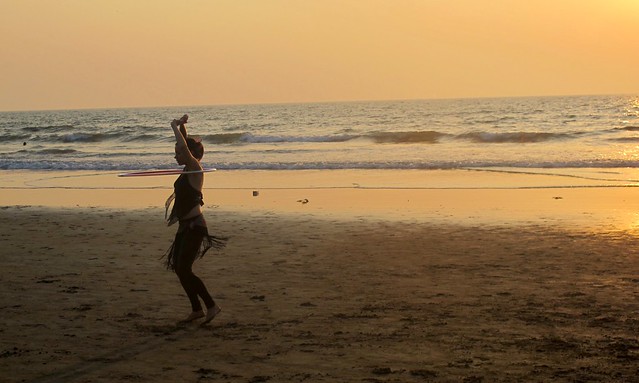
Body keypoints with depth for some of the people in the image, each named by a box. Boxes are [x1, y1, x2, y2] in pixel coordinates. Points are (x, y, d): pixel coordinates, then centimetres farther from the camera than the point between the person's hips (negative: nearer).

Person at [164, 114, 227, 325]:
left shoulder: (195, 169, -13)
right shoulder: (188, 169, 10)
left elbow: (184, 146, -28)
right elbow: (184, 144, 23)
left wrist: (176, 127, -13)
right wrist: (180, 126, 10)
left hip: (195, 226, -10)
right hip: (185, 226, 10)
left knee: (184, 269, -11)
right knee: (178, 268, 10)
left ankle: (211, 306, -2)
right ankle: (197, 309, 17)